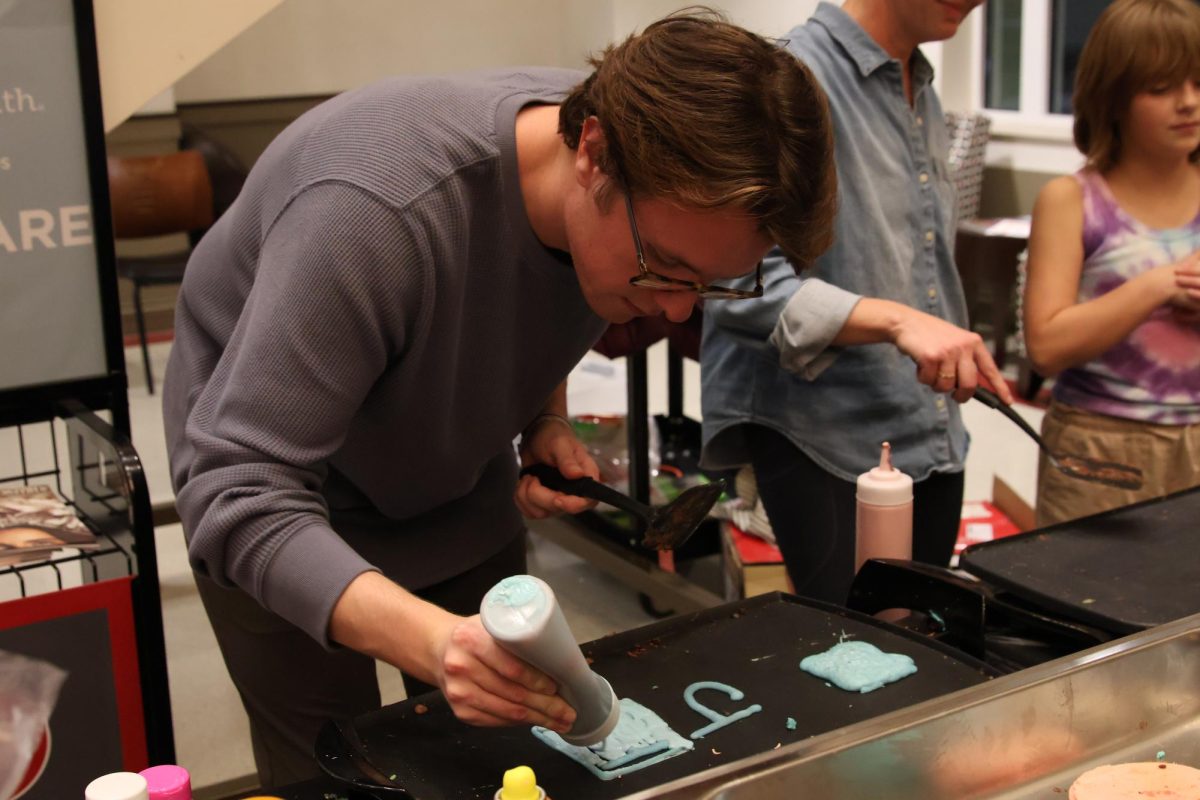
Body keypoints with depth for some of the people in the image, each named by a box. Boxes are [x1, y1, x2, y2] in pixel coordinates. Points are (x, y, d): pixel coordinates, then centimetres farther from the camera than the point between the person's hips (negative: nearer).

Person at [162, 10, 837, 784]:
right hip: (280, 520, -5)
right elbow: (240, 492, -38)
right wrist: (433, 640, -52)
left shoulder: (641, 188, -17)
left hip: (457, 481, 5)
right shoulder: (374, 211, -39)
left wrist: (547, 421, -13)